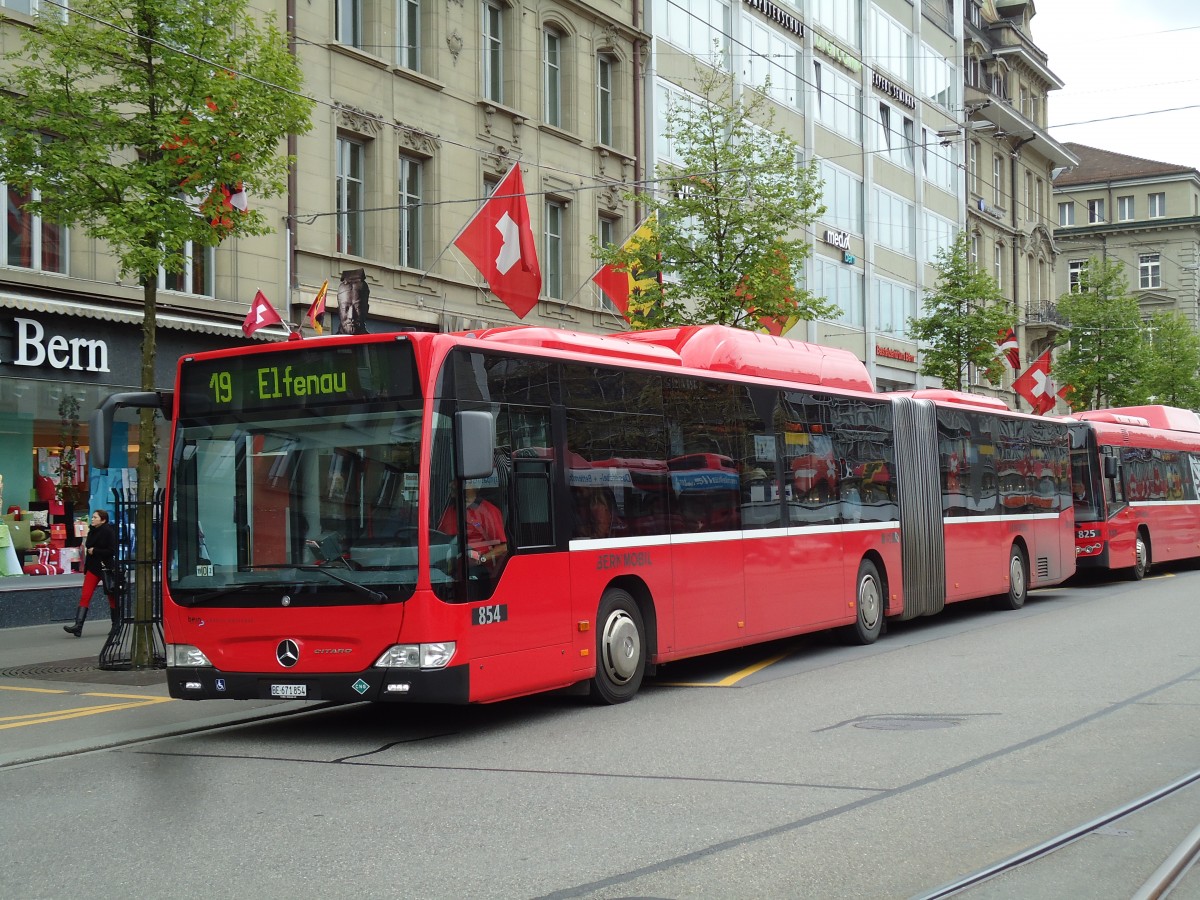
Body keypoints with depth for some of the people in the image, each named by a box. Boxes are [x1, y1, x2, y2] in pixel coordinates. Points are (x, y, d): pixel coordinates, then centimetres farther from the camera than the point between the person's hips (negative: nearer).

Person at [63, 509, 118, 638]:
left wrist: (94, 551, -15)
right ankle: (78, 626, -14)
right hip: (93, 568, 6)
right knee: (85, 596, -7)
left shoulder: (108, 531, -11)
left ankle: (116, 625, 24)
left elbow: (112, 551, -17)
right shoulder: (92, 531, 8)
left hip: (106, 568, -6)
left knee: (112, 597, 9)